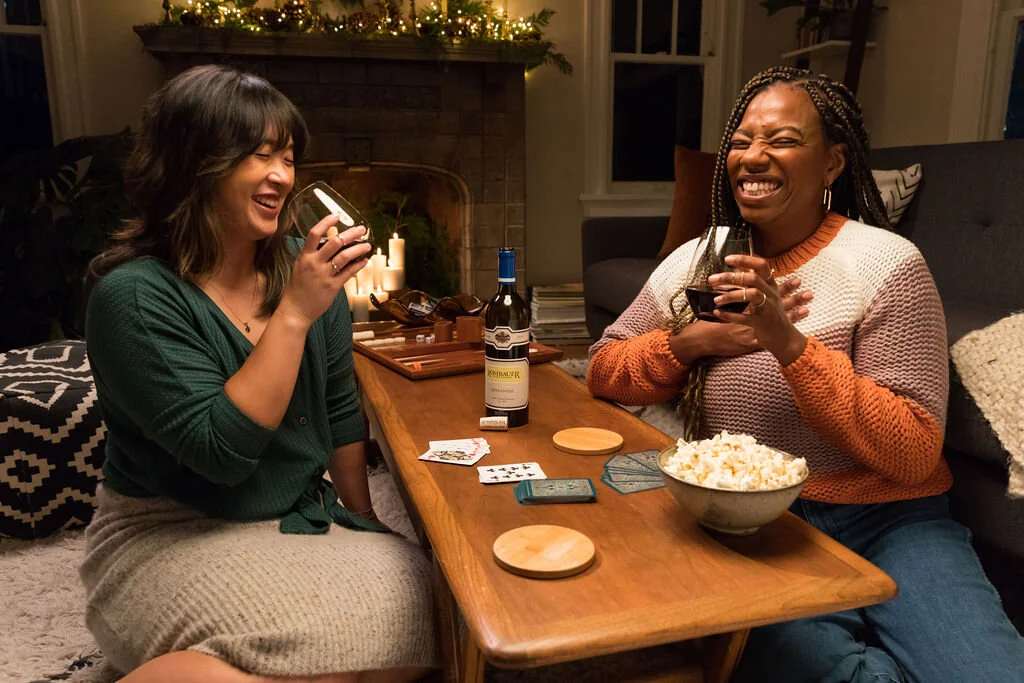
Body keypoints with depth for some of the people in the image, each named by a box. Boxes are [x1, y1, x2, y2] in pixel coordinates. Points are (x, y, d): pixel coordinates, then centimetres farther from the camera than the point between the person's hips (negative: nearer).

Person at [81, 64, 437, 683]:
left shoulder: (305, 267, 0)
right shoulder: (135, 296, -17)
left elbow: (340, 412, 8)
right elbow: (221, 452, -24)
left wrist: (365, 518, 10)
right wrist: (294, 315, -26)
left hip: (304, 517, 6)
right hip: (170, 538, -6)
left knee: (430, 605, -14)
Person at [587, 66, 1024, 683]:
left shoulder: (885, 264, -6)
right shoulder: (693, 262, 7)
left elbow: (914, 455, -12)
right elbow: (603, 371, 8)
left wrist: (789, 342, -23)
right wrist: (692, 341, -9)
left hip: (887, 521, -1)